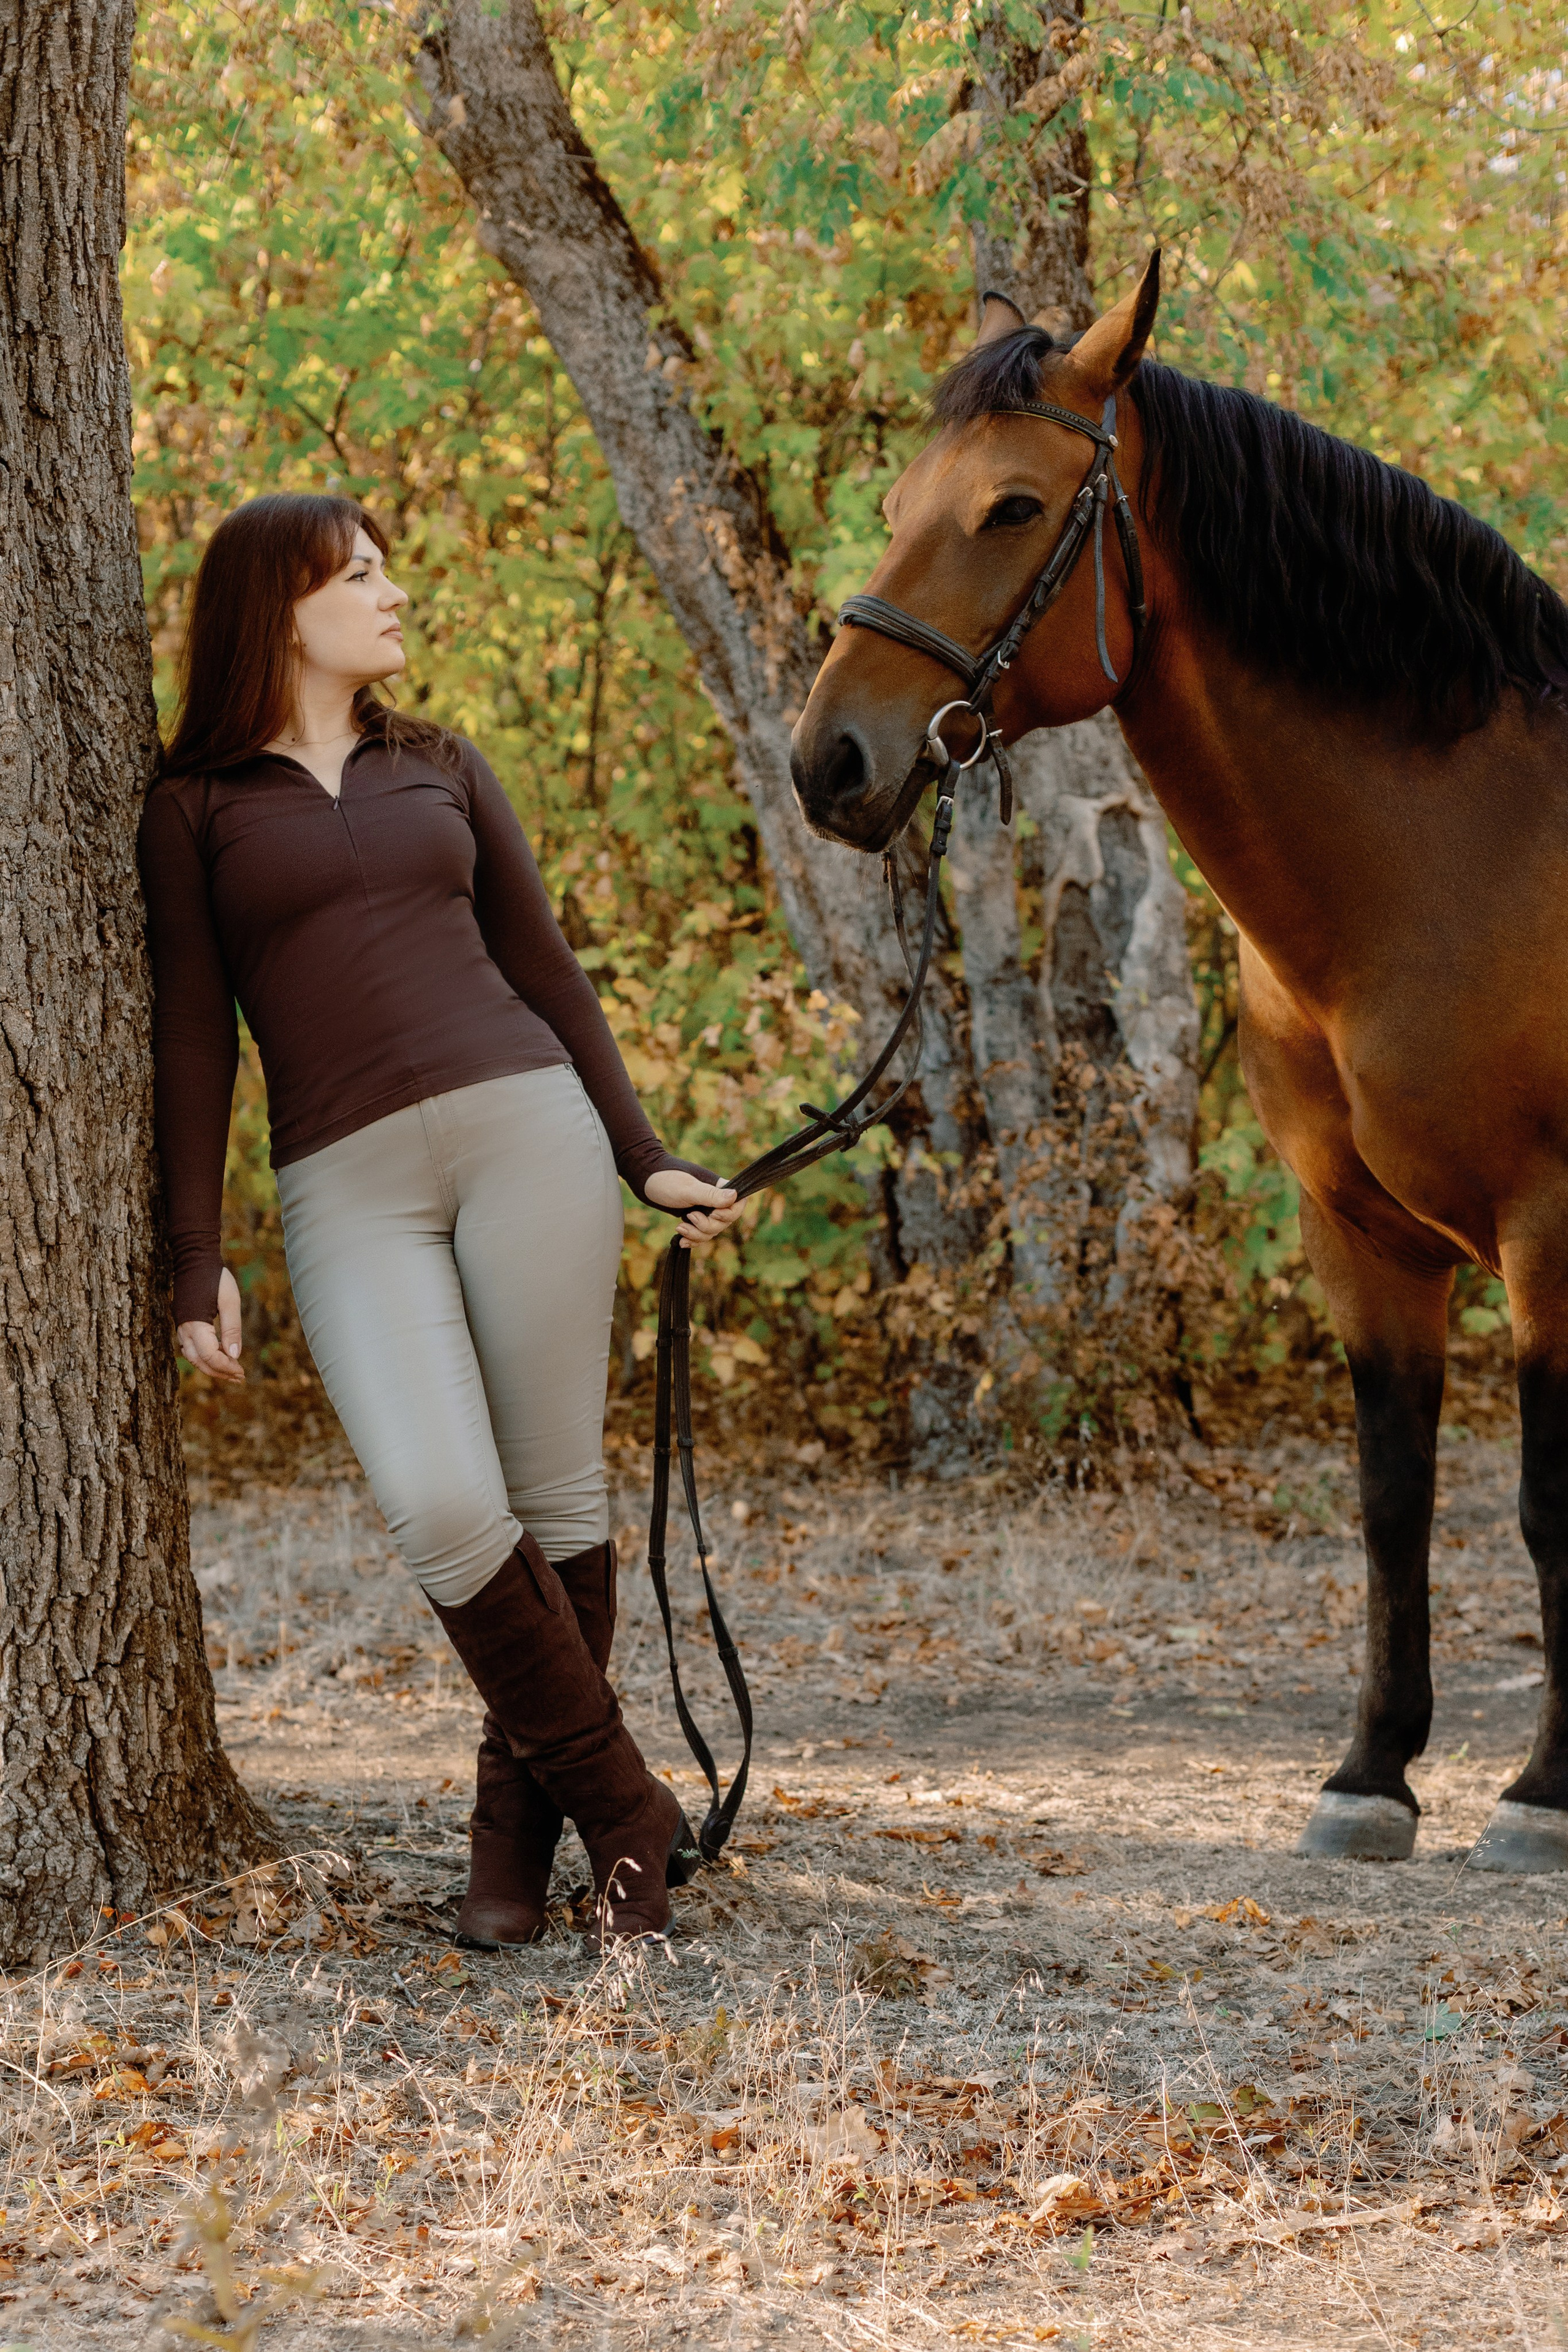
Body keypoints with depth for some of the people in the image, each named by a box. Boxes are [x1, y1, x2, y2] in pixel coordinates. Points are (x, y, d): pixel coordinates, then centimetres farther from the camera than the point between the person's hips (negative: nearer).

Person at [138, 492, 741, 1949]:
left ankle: (517, 1823, 12)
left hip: (526, 1126, 3)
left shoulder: (440, 770, 18)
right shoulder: (198, 806, 9)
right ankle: (625, 1811, -4)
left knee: (556, 1501, -2)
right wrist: (198, 1259, 0)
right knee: (442, 1511, -18)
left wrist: (645, 1159, 15)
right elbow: (191, 1040, 6)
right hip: (349, 1186, -3)